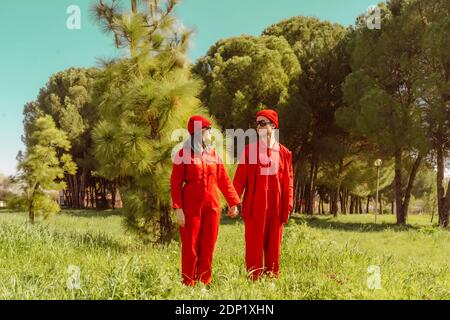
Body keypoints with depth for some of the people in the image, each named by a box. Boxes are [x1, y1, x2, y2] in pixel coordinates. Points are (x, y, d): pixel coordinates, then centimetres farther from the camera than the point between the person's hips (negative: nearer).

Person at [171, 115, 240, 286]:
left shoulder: (213, 153, 10)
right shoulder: (183, 154, -4)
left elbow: (224, 180, 11)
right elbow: (175, 183, -6)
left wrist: (233, 202, 5)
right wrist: (178, 209, -14)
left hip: (212, 206, 4)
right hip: (191, 207, -4)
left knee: (208, 246, 8)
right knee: (190, 246, 2)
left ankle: (205, 282, 18)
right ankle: (188, 284, 12)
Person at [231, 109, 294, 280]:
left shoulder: (284, 153, 7)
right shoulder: (249, 149, 2)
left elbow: (288, 182, 6)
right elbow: (240, 178, -2)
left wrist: (288, 207, 0)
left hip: (275, 206, 2)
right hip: (254, 205, -2)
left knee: (273, 245, 8)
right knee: (254, 244, 1)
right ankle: (254, 278, 9)